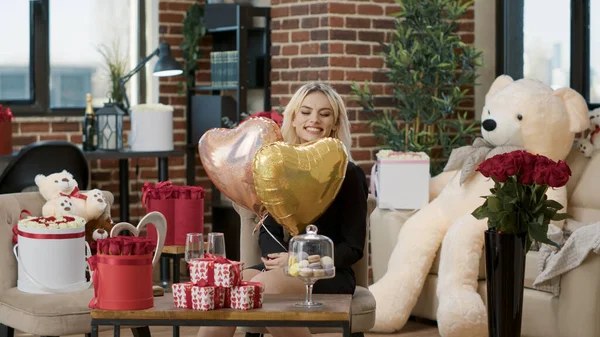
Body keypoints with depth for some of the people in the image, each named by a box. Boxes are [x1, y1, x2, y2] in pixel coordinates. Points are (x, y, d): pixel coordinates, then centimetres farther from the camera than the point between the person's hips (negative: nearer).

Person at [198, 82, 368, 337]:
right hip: (281, 265, 4)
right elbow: (268, 231, 14)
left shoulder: (349, 175, 1)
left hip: (327, 272, -4)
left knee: (265, 286, -35)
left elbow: (352, 248, -3)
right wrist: (275, 257, -11)